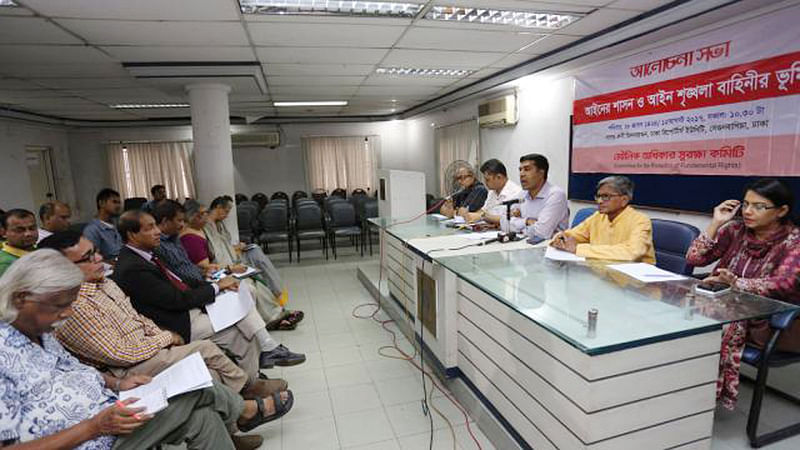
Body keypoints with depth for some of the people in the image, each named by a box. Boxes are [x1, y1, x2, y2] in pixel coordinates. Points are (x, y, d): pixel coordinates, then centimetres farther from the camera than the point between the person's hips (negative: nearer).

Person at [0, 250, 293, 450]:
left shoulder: (39, 331, 6)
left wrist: (116, 384, 3)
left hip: (106, 413, 8)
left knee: (202, 417, -8)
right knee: (197, 384, -8)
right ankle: (248, 411, 19)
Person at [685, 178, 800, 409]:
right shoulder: (736, 229, 3)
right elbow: (694, 258, -3)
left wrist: (736, 282, -42)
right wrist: (716, 223, -9)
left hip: (774, 322, -4)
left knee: (729, 326, -32)